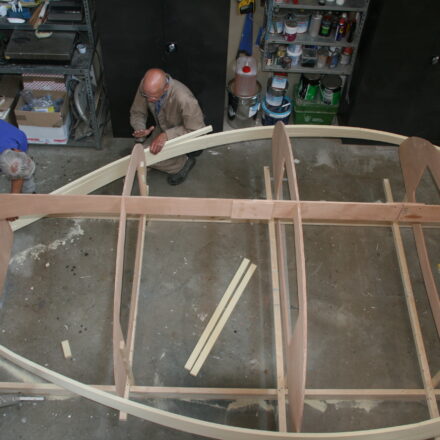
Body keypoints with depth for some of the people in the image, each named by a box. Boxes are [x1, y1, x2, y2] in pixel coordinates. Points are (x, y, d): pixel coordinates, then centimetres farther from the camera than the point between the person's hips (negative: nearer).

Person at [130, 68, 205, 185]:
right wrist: (140, 130, -34)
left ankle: (184, 162, 4)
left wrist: (167, 136, -40)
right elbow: (137, 112, -11)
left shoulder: (184, 99, -42)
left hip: (182, 135, -6)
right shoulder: (146, 85, -26)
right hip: (163, 129, 6)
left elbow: (196, 130, -30)